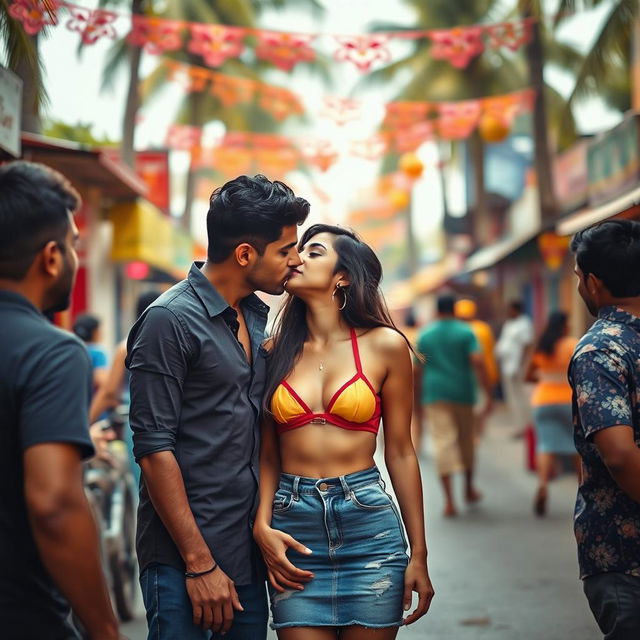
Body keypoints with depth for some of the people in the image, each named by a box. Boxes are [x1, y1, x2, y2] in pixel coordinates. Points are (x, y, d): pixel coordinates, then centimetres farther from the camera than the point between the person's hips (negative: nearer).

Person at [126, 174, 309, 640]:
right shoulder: (170, 320, -12)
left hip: (249, 549, 7)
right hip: (184, 557, -7)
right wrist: (200, 563, -16)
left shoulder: (260, 317, 11)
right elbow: (154, 448, -16)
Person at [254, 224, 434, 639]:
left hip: (369, 526, -1)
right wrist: (263, 526, -9)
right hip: (293, 526, 1)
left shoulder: (384, 345, 1)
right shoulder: (276, 351, 6)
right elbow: (267, 455, 8)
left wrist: (419, 555, 3)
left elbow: (400, 453, 3)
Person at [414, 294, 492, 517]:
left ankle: (449, 500, -14)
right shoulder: (465, 333, 0)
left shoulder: (424, 335, 5)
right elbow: (477, 363, -12)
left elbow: (418, 371, 5)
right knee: (466, 440, 19)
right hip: (462, 394, 0)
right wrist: (488, 394, -12)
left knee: (443, 443, -5)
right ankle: (469, 489, 34)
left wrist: (417, 401, 14)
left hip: (434, 394, 0)